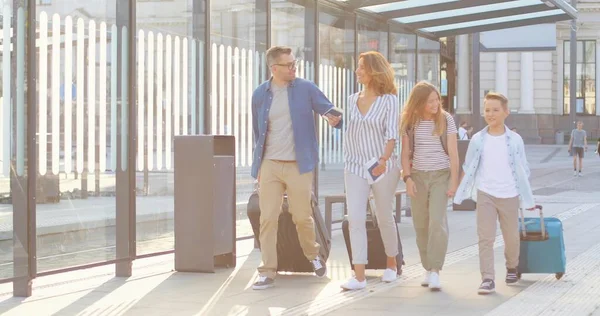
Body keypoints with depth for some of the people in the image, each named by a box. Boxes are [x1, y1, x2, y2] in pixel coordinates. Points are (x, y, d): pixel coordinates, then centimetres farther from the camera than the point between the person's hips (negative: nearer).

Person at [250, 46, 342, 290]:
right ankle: (267, 272, 4)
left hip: (298, 165, -1)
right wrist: (257, 164, 14)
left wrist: (335, 119, -27)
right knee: (268, 218, -2)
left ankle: (313, 255, 33)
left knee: (302, 217, 6)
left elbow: (330, 111, -3)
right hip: (269, 165, 1)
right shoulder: (260, 94, 5)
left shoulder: (306, 89, 0)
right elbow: (257, 131, 13)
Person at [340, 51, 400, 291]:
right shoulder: (353, 99, 7)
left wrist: (384, 159, -31)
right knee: (355, 219, -9)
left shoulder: (389, 100, -7)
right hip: (355, 167, 3)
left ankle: (391, 265, 33)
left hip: (383, 167, -3)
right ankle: (359, 276, -11)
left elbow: (392, 134, -16)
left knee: (384, 218, 10)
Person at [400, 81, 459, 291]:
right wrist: (407, 177, -4)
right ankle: (428, 269, 16)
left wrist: (454, 181, -5)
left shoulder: (446, 120, -3)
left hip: (441, 175, -2)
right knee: (421, 225, 5)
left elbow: (453, 153, -1)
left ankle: (435, 272, -15)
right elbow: (405, 152, 6)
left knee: (437, 222, -15)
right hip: (418, 176, 3)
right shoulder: (410, 122, 2)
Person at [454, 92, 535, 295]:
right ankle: (487, 279, -8)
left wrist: (528, 199, 6)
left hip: (509, 195, 0)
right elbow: (468, 169, 7)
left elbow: (522, 170, 5)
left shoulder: (515, 140, 0)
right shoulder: (478, 140, 1)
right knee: (485, 237, -8)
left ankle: (512, 268, 38)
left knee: (512, 237, 12)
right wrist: (460, 192, 1)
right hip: (485, 194, 0)